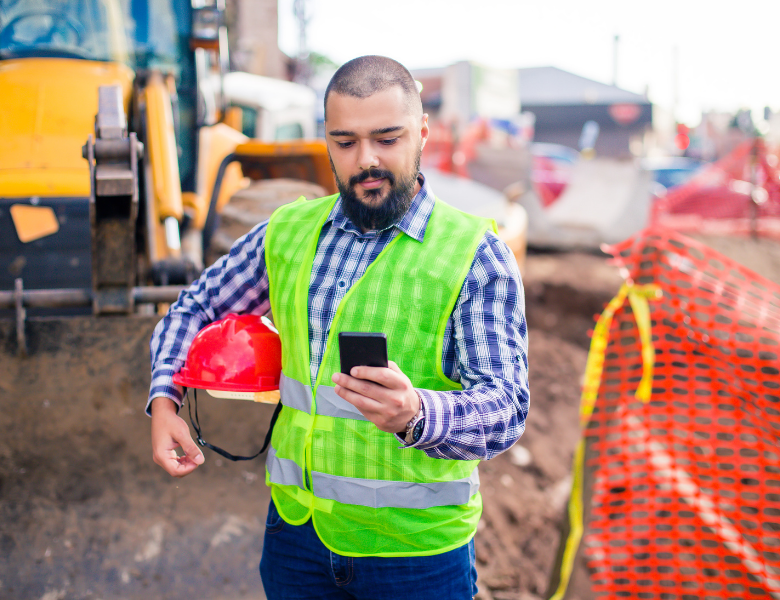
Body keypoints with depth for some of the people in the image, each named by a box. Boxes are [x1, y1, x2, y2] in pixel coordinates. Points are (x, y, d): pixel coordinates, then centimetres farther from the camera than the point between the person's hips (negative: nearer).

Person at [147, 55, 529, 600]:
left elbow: (505, 408, -18)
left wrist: (417, 415, -38)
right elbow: (195, 308, 17)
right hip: (297, 529, 3)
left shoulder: (476, 254, -9)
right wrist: (164, 402, -1)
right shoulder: (287, 232, 4)